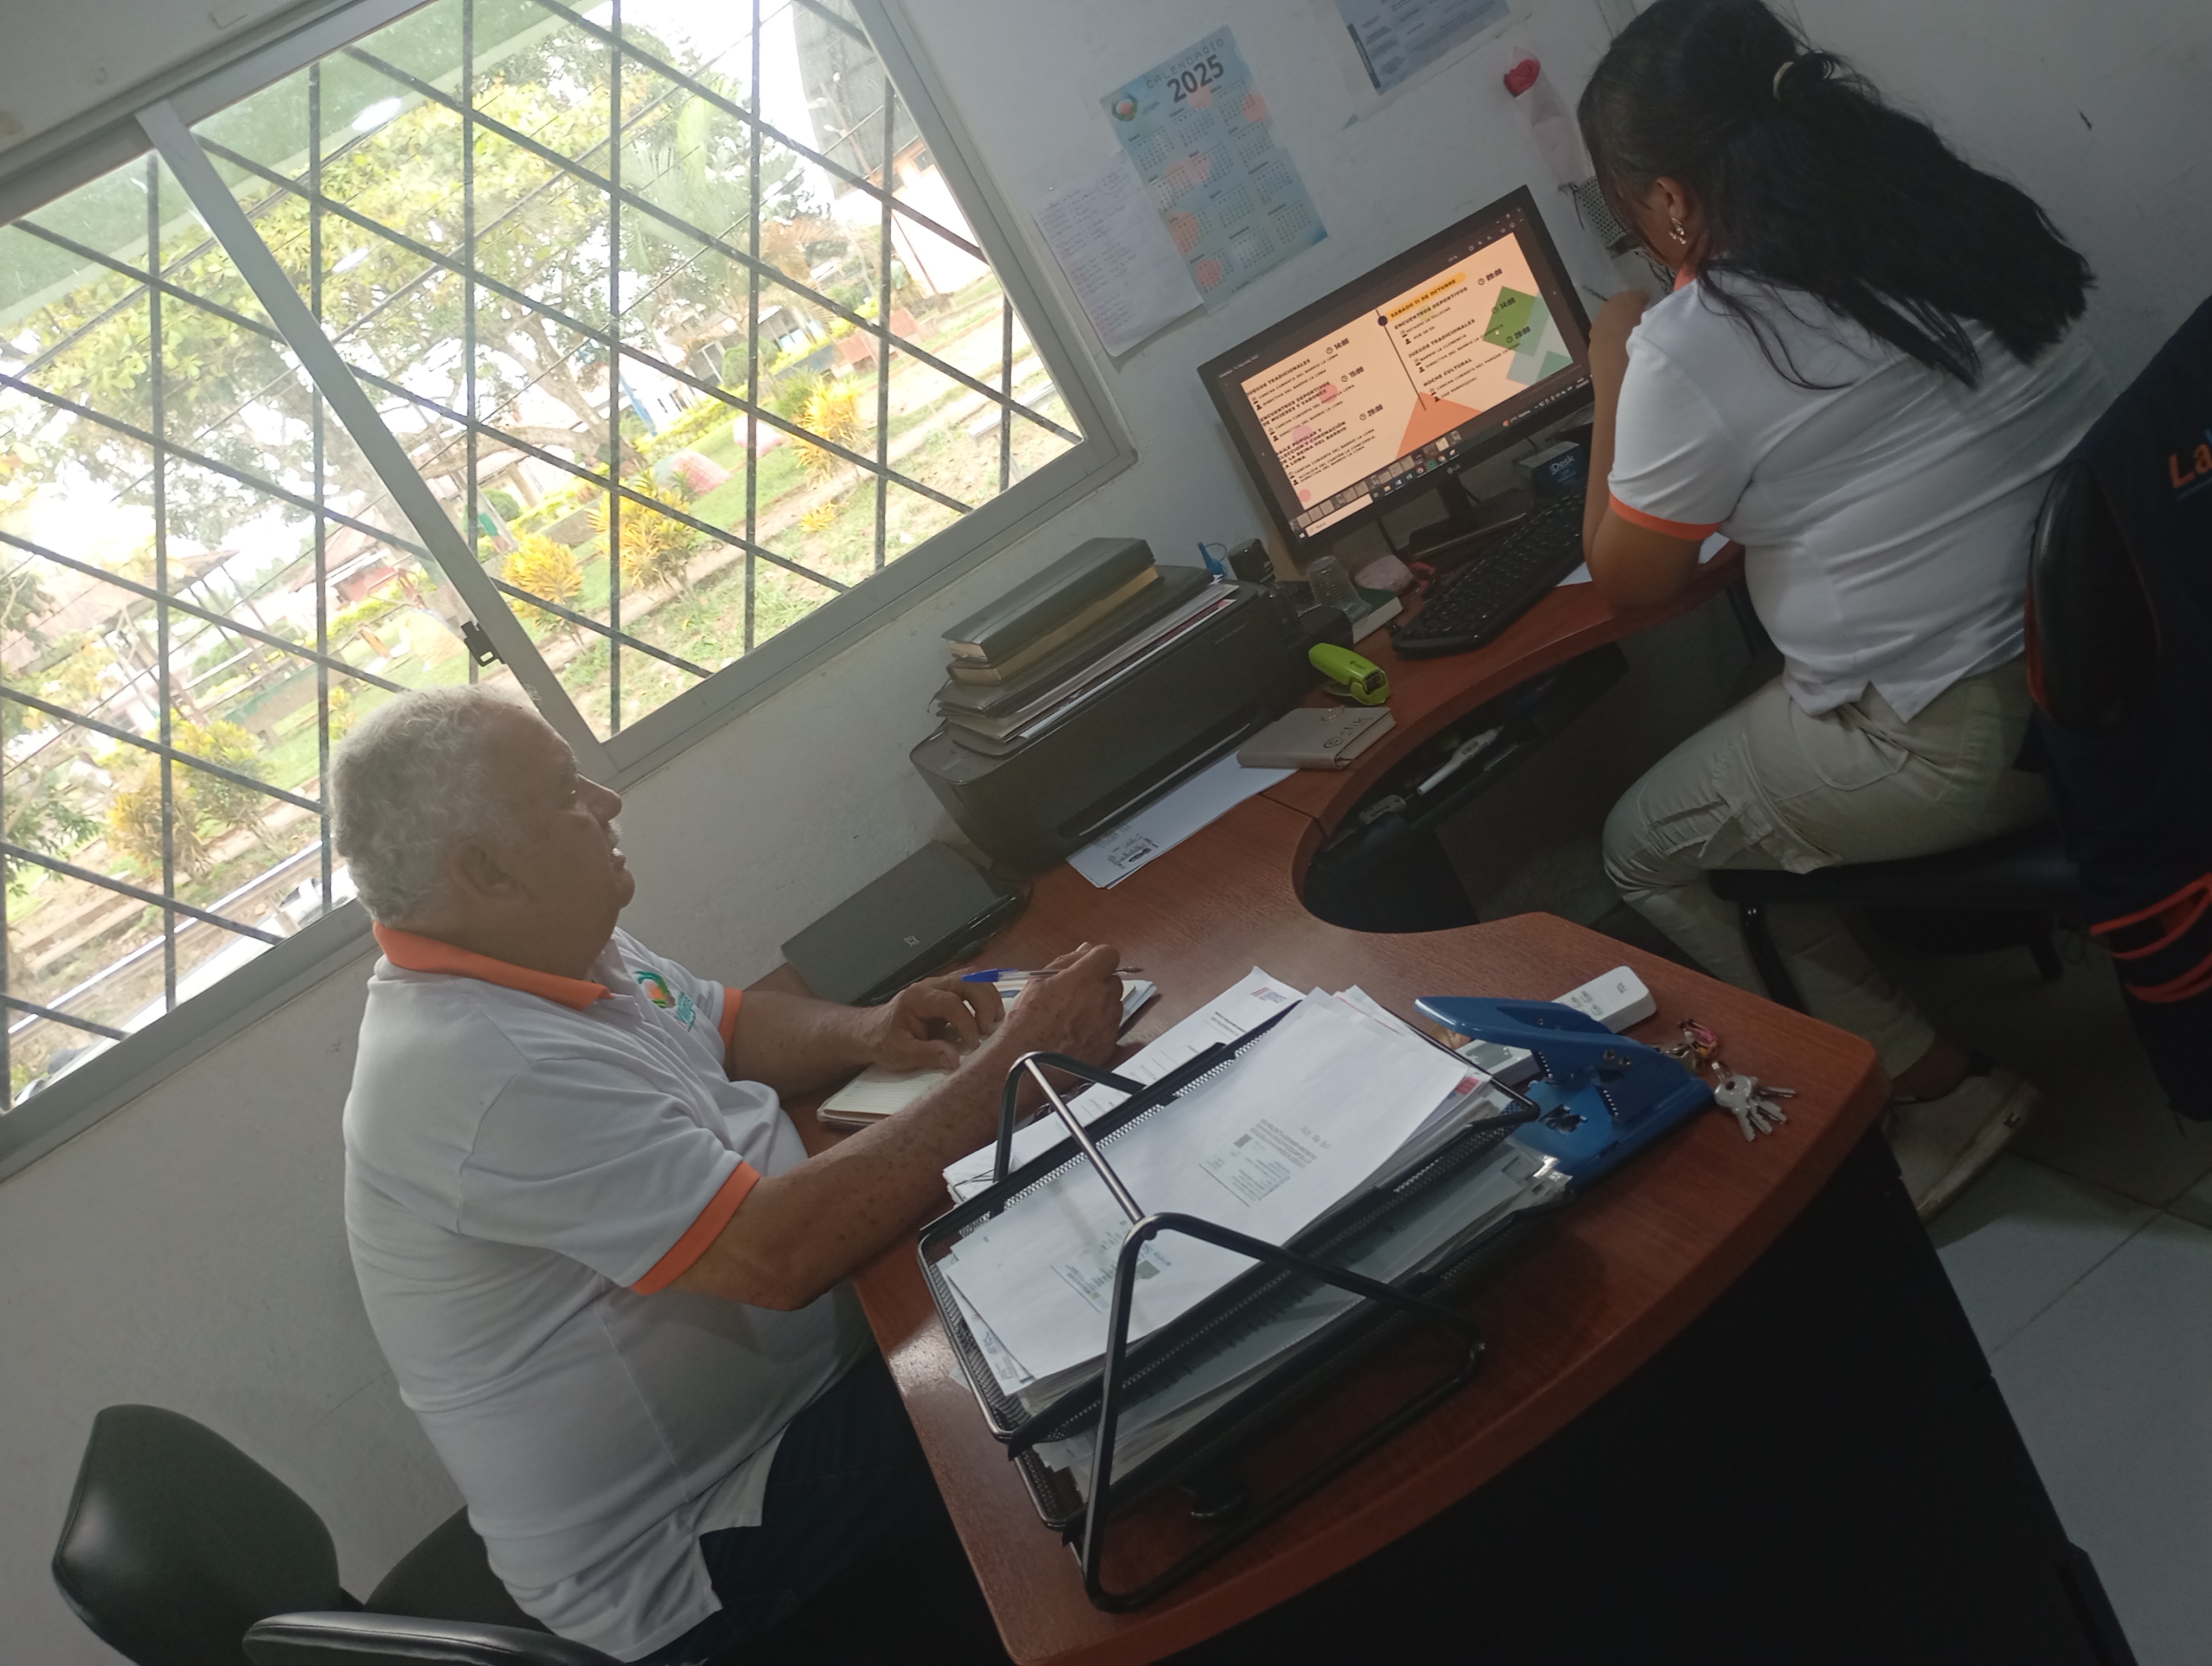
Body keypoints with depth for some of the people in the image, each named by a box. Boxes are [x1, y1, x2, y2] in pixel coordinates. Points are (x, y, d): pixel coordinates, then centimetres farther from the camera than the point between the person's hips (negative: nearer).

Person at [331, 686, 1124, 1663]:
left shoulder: (552, 950, 0)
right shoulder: (484, 1073, -30)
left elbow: (728, 1027, 14)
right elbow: (779, 1253, -34)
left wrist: (863, 1035, -7)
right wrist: (1010, 1060, -28)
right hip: (682, 1554, -9)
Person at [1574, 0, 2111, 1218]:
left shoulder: (1692, 350, -19)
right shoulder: (1951, 208, 3)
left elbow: (1628, 582, -3)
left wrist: (1612, 379, 4)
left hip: (1951, 753, -8)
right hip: (2116, 666, 8)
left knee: (1643, 851, 12)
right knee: (1743, 792, 26)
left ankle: (1932, 1085, 14)